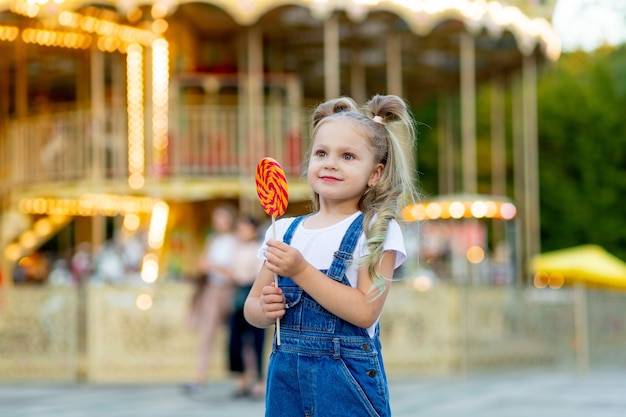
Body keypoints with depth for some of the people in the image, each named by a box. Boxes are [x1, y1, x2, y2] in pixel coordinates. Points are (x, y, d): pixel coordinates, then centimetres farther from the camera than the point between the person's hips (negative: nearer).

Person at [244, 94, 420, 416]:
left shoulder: (376, 230, -5)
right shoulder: (284, 231, 8)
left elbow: (365, 311, -16)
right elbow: (252, 306, 12)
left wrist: (301, 271, -19)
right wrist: (265, 310, -10)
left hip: (346, 378, -4)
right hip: (285, 376, 4)